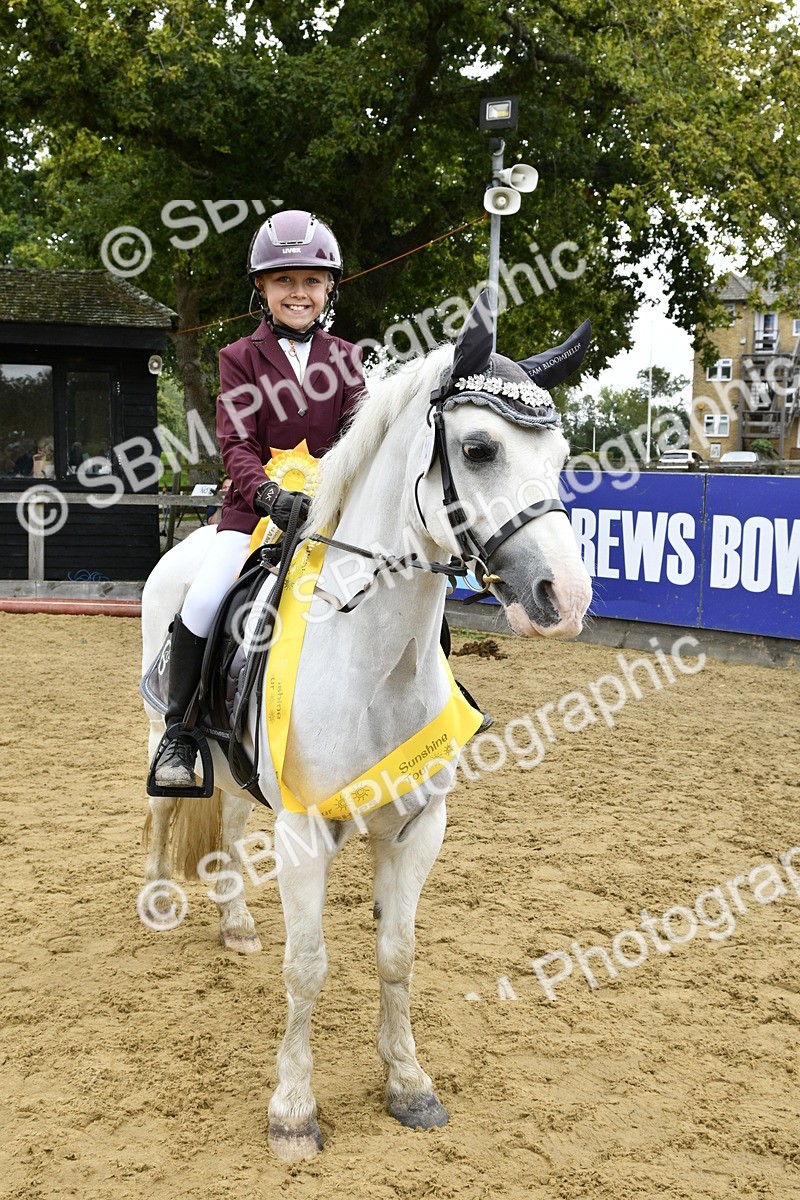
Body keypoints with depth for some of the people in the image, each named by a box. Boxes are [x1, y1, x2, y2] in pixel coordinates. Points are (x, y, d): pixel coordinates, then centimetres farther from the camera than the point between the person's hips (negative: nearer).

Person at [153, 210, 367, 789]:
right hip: (257, 504, -2)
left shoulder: (345, 358, 10)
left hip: (332, 506, 2)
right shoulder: (241, 358, 3)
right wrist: (269, 492, -28)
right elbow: (237, 442, -8)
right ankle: (180, 733, -3)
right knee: (203, 601, -22)